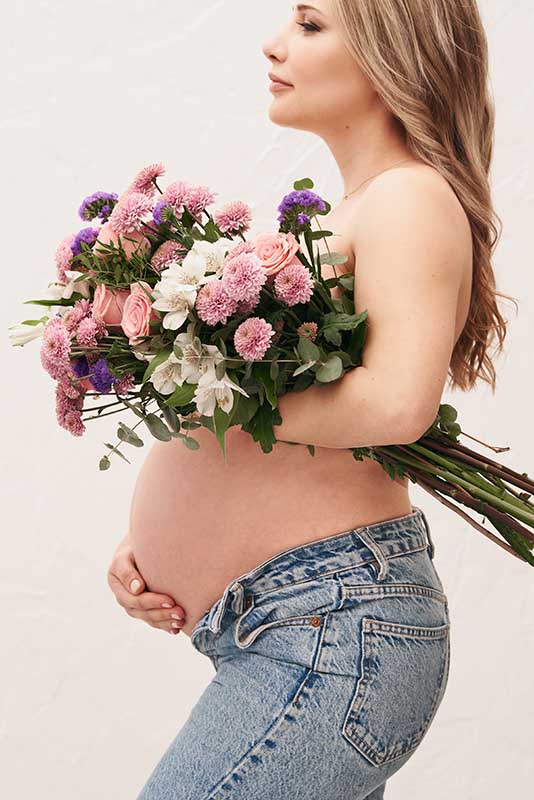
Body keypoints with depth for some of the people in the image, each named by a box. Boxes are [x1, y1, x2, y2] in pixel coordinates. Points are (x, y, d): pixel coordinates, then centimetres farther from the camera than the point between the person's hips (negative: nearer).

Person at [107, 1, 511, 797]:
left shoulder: (410, 198, -10)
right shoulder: (343, 216, 17)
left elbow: (397, 401, -28)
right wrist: (148, 535, 5)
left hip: (336, 628, -9)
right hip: (317, 623, 9)